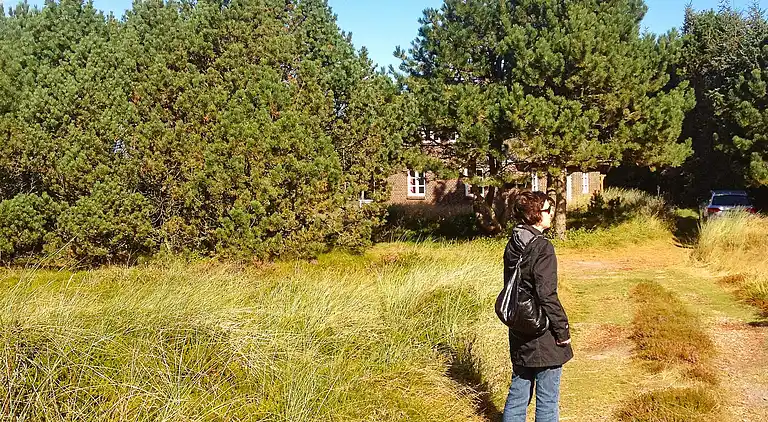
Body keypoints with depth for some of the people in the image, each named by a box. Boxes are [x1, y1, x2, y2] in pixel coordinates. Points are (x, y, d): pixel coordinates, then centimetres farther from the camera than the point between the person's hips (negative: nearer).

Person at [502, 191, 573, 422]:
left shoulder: (512, 246, 7)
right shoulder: (542, 247, -19)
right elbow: (547, 295, -21)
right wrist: (562, 331, -12)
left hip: (519, 335, 8)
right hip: (543, 337, -8)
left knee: (518, 391, 17)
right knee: (547, 399, 3)